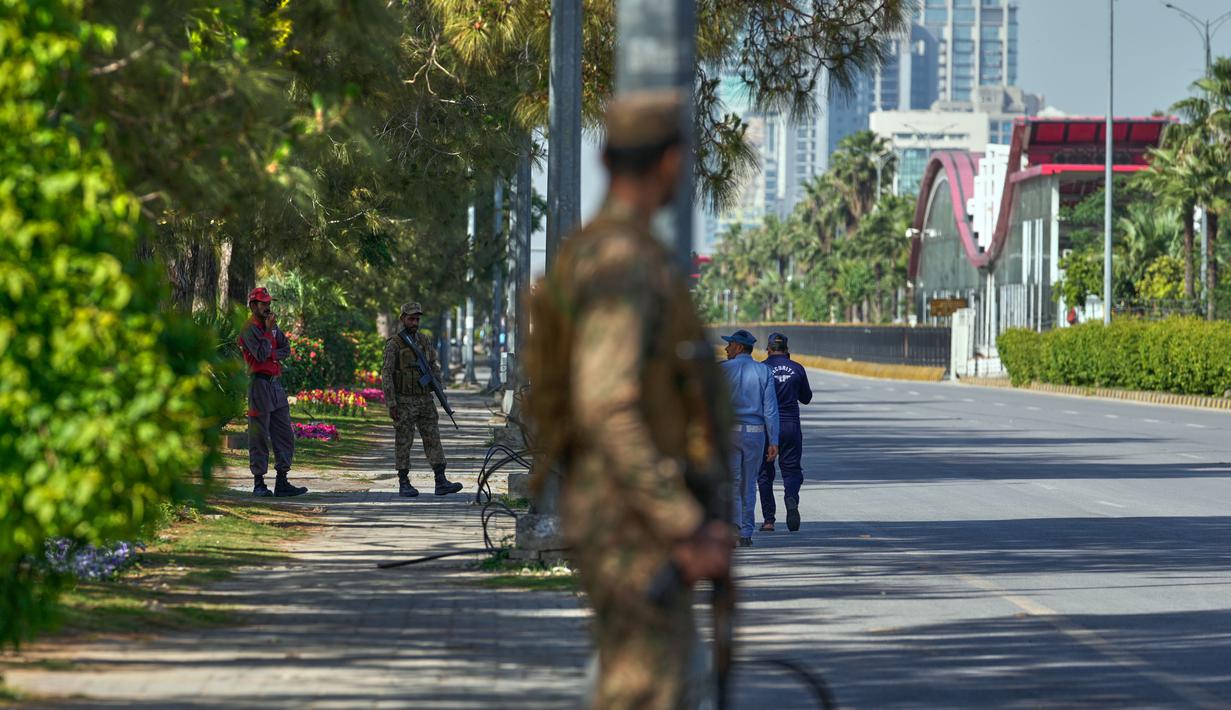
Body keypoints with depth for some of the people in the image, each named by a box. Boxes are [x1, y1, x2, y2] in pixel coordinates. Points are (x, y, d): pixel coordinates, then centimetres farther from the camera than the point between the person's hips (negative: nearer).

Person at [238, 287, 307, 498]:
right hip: (260, 383, -8)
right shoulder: (250, 329, -8)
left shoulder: (272, 326, 16)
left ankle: (282, 482, 11)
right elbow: (261, 355, -19)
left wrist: (271, 354, -10)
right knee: (259, 436, -5)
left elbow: (286, 350, 8)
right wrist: (268, 331, -11)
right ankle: (259, 484, -1)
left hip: (276, 384, 8)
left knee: (285, 435, 8)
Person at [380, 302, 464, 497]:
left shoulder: (423, 340, 8)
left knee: (433, 439, -1)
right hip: (404, 401, -5)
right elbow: (386, 375, -12)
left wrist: (436, 380, 4)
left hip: (425, 400, 5)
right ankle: (404, 484, 8)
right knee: (404, 443, 0)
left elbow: (434, 362, 23)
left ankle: (441, 482, -4)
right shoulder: (394, 344, -10)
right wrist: (391, 404, -16)